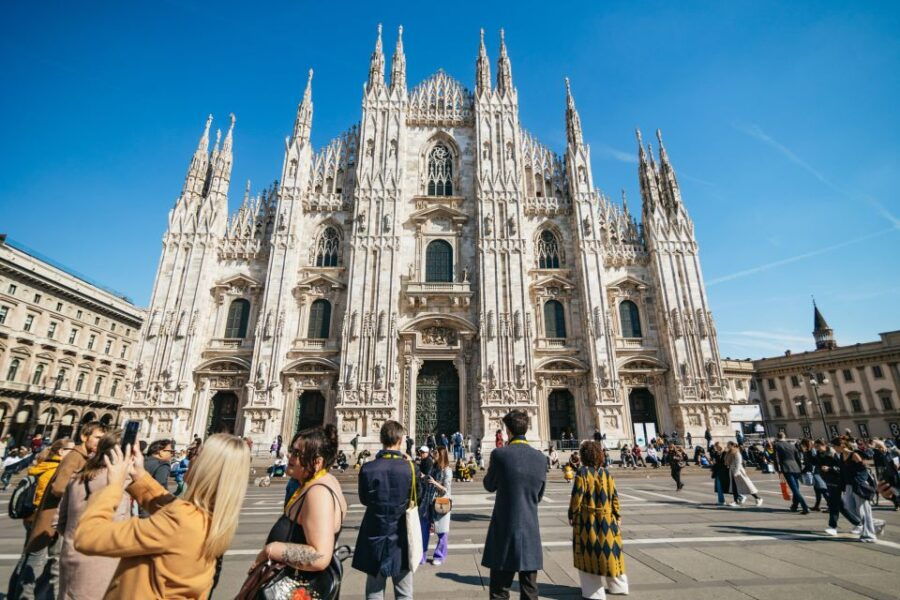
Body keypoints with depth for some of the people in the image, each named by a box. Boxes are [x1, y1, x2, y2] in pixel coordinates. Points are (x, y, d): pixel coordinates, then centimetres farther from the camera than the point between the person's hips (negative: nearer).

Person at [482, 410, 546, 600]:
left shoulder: (500, 453, -14)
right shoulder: (540, 457, -2)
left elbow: (490, 486, 2)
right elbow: (539, 495, 9)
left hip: (505, 531, -3)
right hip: (531, 531, 4)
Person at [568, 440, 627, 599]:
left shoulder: (582, 473, -15)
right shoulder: (606, 473, -1)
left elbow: (577, 497, -15)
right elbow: (614, 497, 4)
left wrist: (571, 515, -3)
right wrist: (617, 515, 15)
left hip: (587, 519, -4)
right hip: (607, 519, 5)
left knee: (589, 552, 8)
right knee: (609, 549, 20)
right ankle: (618, 585, 33)